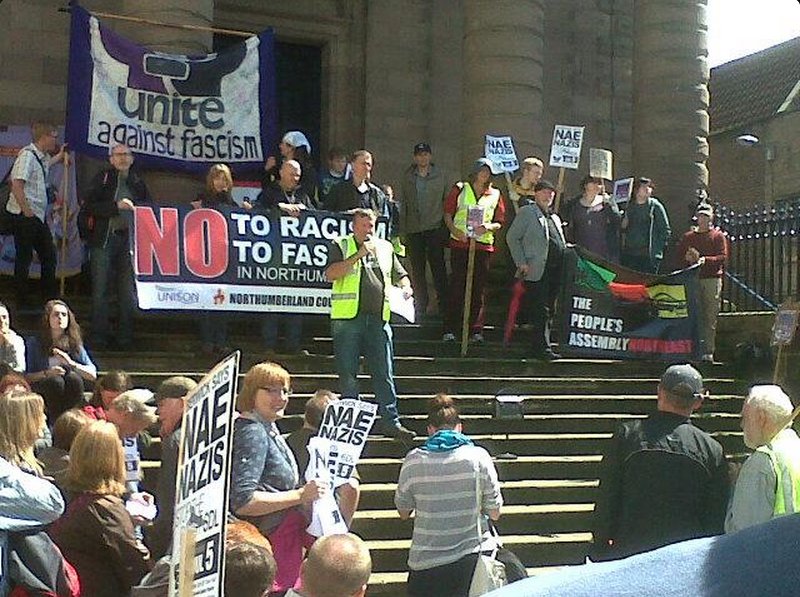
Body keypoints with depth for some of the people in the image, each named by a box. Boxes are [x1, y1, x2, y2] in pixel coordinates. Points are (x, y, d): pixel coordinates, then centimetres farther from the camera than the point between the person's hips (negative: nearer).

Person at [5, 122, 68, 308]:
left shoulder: (42, 156, 12)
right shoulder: (27, 155, -15)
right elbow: (17, 184, -23)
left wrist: (59, 157, 29)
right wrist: (27, 211, -21)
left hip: (38, 216, 9)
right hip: (24, 215, -9)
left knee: (48, 254, 13)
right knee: (24, 258, -1)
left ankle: (50, 298, 23)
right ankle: (23, 301, 8)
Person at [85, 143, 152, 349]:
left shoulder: (138, 181, 13)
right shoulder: (102, 179, 4)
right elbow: (90, 207, -6)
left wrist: (133, 206, -7)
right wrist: (117, 206, -16)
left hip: (129, 238, 3)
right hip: (104, 239, -3)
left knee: (128, 291, 4)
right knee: (100, 288, -1)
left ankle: (125, 337, 12)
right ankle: (98, 337, 5)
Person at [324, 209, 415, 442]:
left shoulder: (385, 247, 17)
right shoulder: (341, 246, 4)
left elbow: (400, 275, 27)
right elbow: (331, 274, -12)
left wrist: (406, 287, 4)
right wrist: (358, 255, -16)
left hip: (378, 318, 3)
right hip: (347, 318, -3)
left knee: (384, 372, 1)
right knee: (347, 373, 2)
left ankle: (391, 421, 5)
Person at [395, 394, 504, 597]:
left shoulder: (413, 460, -5)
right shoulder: (479, 457, -5)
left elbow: (403, 512, 6)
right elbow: (495, 513, 1)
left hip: (426, 563, 0)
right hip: (473, 556, 0)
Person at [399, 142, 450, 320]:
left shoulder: (440, 177, 3)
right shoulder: (407, 178, 9)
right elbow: (403, 205, 10)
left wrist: (447, 224, -2)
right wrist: (402, 231, 6)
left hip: (434, 229, -2)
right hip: (414, 231, 3)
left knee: (438, 268, -4)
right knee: (417, 271, 6)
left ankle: (444, 306, 2)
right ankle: (420, 306, 14)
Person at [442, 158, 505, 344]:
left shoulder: (495, 195, 12)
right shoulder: (460, 189, 8)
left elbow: (499, 222, 11)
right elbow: (448, 212, 6)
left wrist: (488, 227, -10)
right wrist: (453, 229, -11)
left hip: (483, 244, 1)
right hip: (460, 242, -1)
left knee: (478, 288, 1)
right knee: (456, 285, -3)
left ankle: (476, 331, 6)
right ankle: (450, 330, 1)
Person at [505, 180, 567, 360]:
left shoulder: (555, 218, 24)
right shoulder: (526, 212, 1)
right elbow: (512, 237, -5)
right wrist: (521, 263, -12)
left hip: (555, 271, 8)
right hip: (537, 270, -7)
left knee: (549, 310, 9)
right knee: (541, 312, -10)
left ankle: (540, 347, 16)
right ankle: (543, 348, -8)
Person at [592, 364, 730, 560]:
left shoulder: (626, 435, -6)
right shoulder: (712, 450, -3)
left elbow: (606, 502, -3)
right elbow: (718, 520, 1)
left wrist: (601, 551, 6)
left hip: (628, 552, -1)